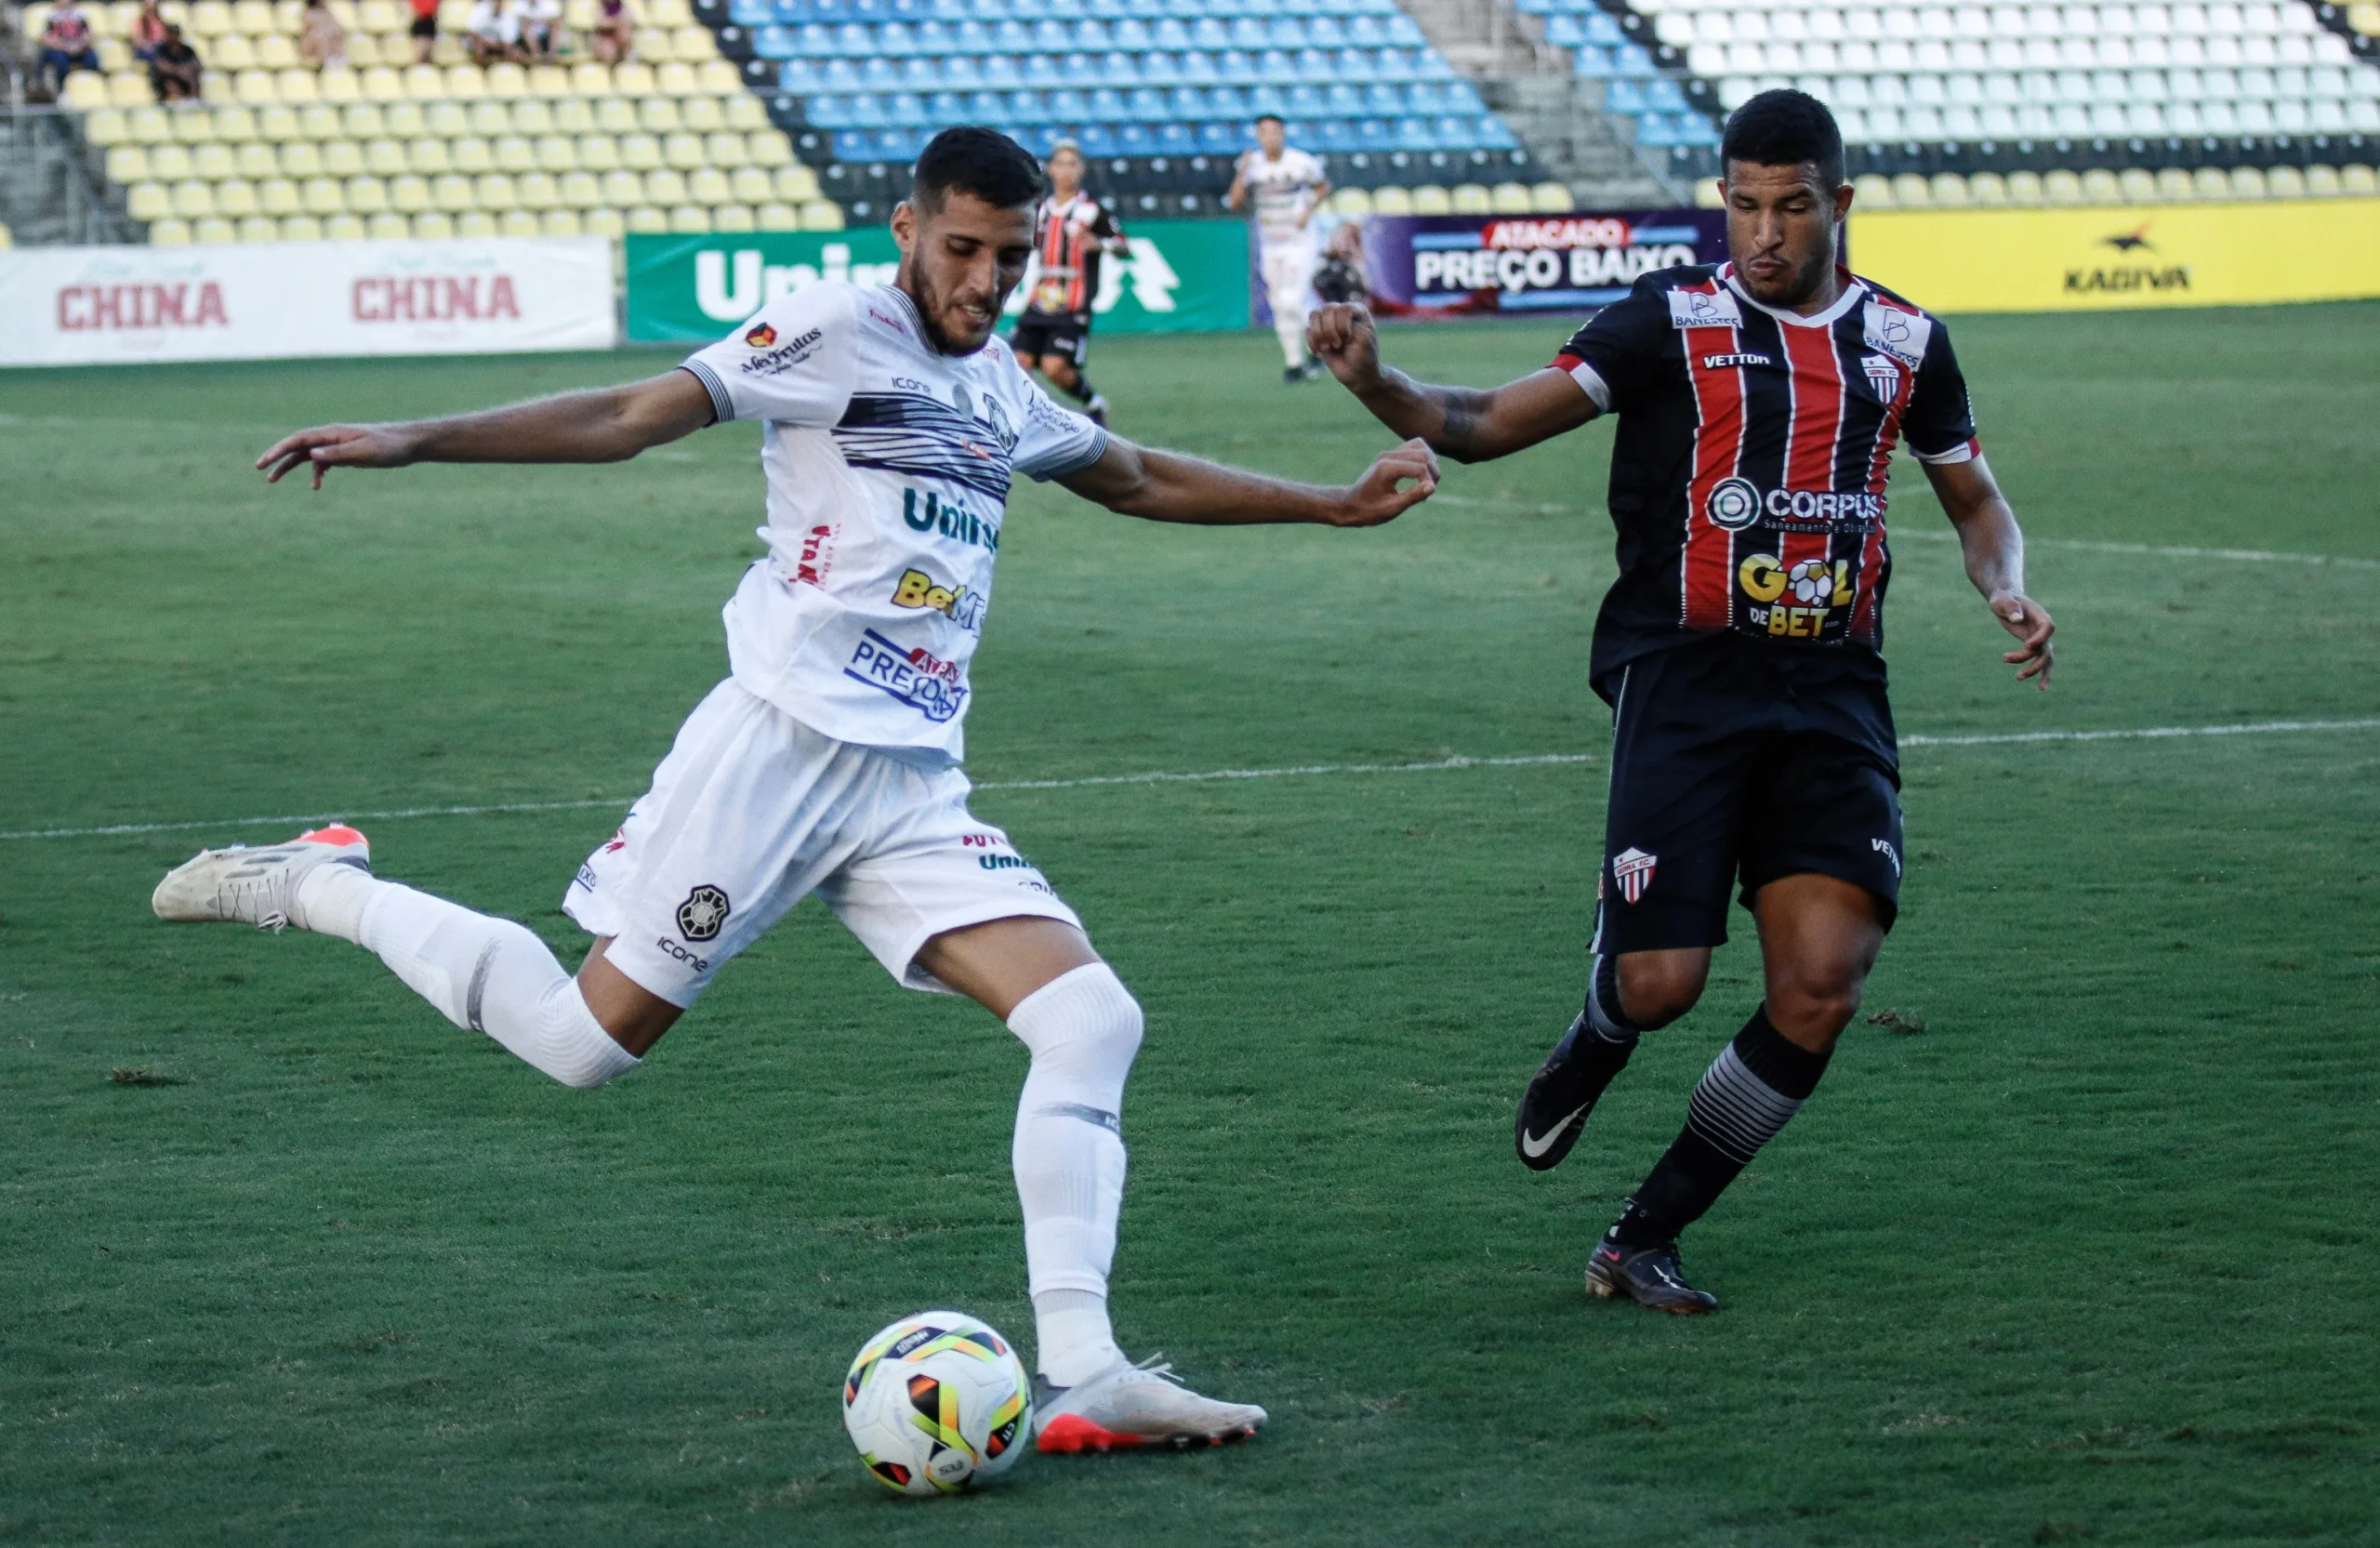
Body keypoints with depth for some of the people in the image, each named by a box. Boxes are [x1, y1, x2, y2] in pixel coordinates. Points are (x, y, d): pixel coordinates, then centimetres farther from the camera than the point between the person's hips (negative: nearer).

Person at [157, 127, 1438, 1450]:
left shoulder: (1003, 391, 19)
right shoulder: (840, 331, -3)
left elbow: (1142, 478, 37)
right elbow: (628, 419, -7)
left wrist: (1340, 505, 39)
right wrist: (414, 441, -16)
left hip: (915, 785, 7)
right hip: (781, 743, -6)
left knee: (1094, 1022, -11)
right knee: (589, 1039, -7)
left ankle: (1084, 1379, -13)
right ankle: (328, 887, 16)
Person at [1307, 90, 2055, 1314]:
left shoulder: (1903, 341, 12)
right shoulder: (1675, 320, 0)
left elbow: (1974, 497, 27)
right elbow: (1486, 425, -3)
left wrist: (2006, 589, 6)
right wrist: (1375, 383, -22)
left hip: (1830, 689, 3)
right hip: (1685, 674, -3)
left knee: (1823, 984, -12)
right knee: (1661, 981, -13)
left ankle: (1641, 1240, 3)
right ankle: (1591, 1048, 29)